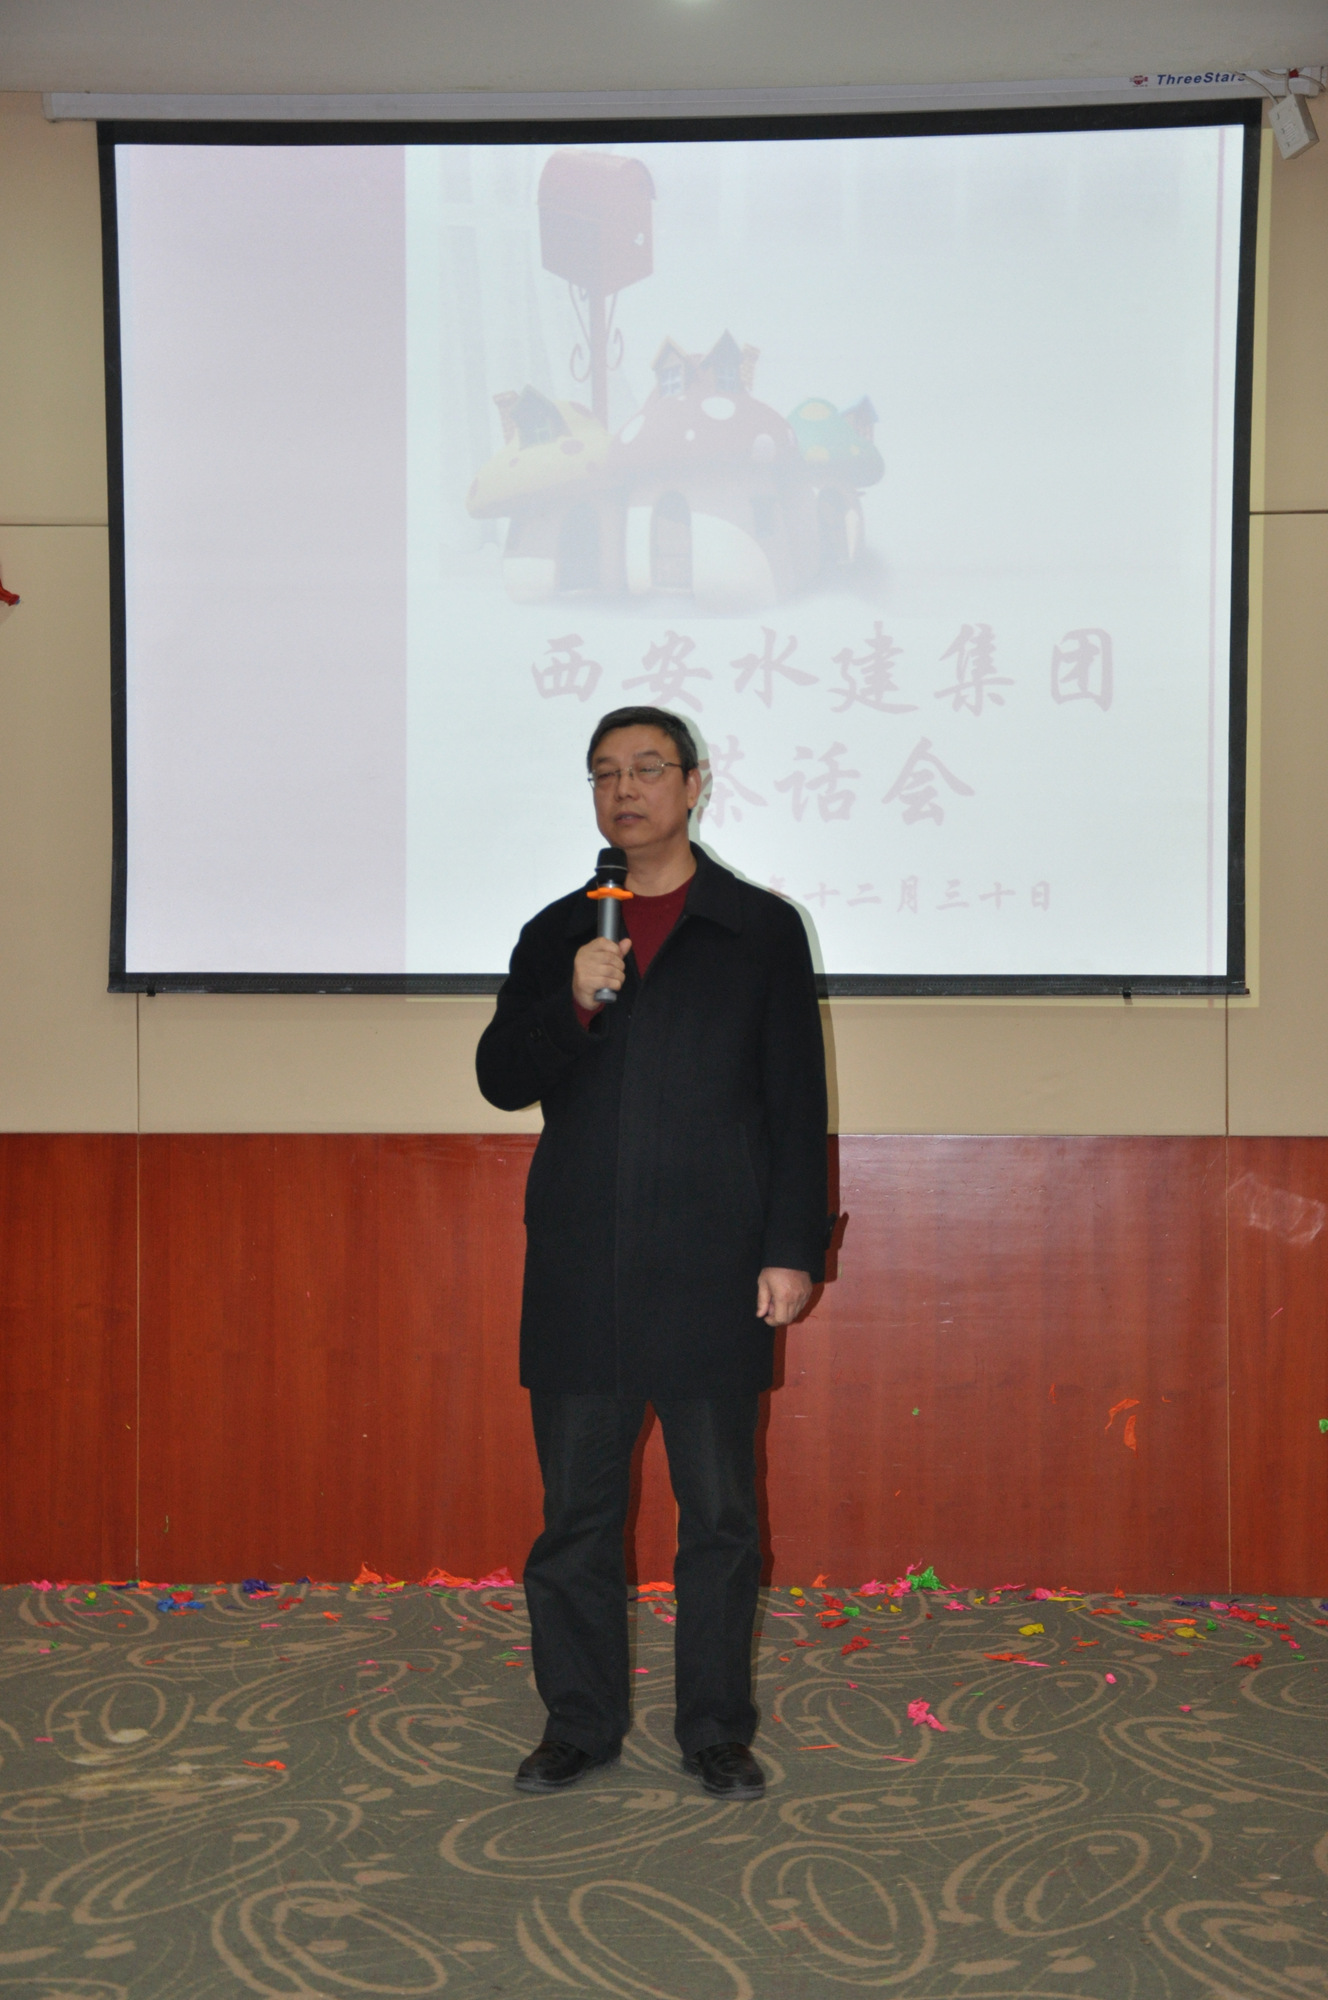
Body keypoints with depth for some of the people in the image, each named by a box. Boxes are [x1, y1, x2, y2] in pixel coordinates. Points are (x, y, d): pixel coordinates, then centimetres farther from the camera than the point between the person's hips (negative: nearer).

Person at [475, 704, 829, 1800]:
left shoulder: (762, 929, 6)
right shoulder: (557, 934, 13)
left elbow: (797, 1101, 2)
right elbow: (502, 1078, 6)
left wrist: (793, 1249, -5)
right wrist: (574, 1003, -12)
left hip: (712, 1272, -2)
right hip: (578, 1272, 2)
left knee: (720, 1515, 5)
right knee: (576, 1511, 8)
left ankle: (717, 1730, 18)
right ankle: (581, 1723, 21)